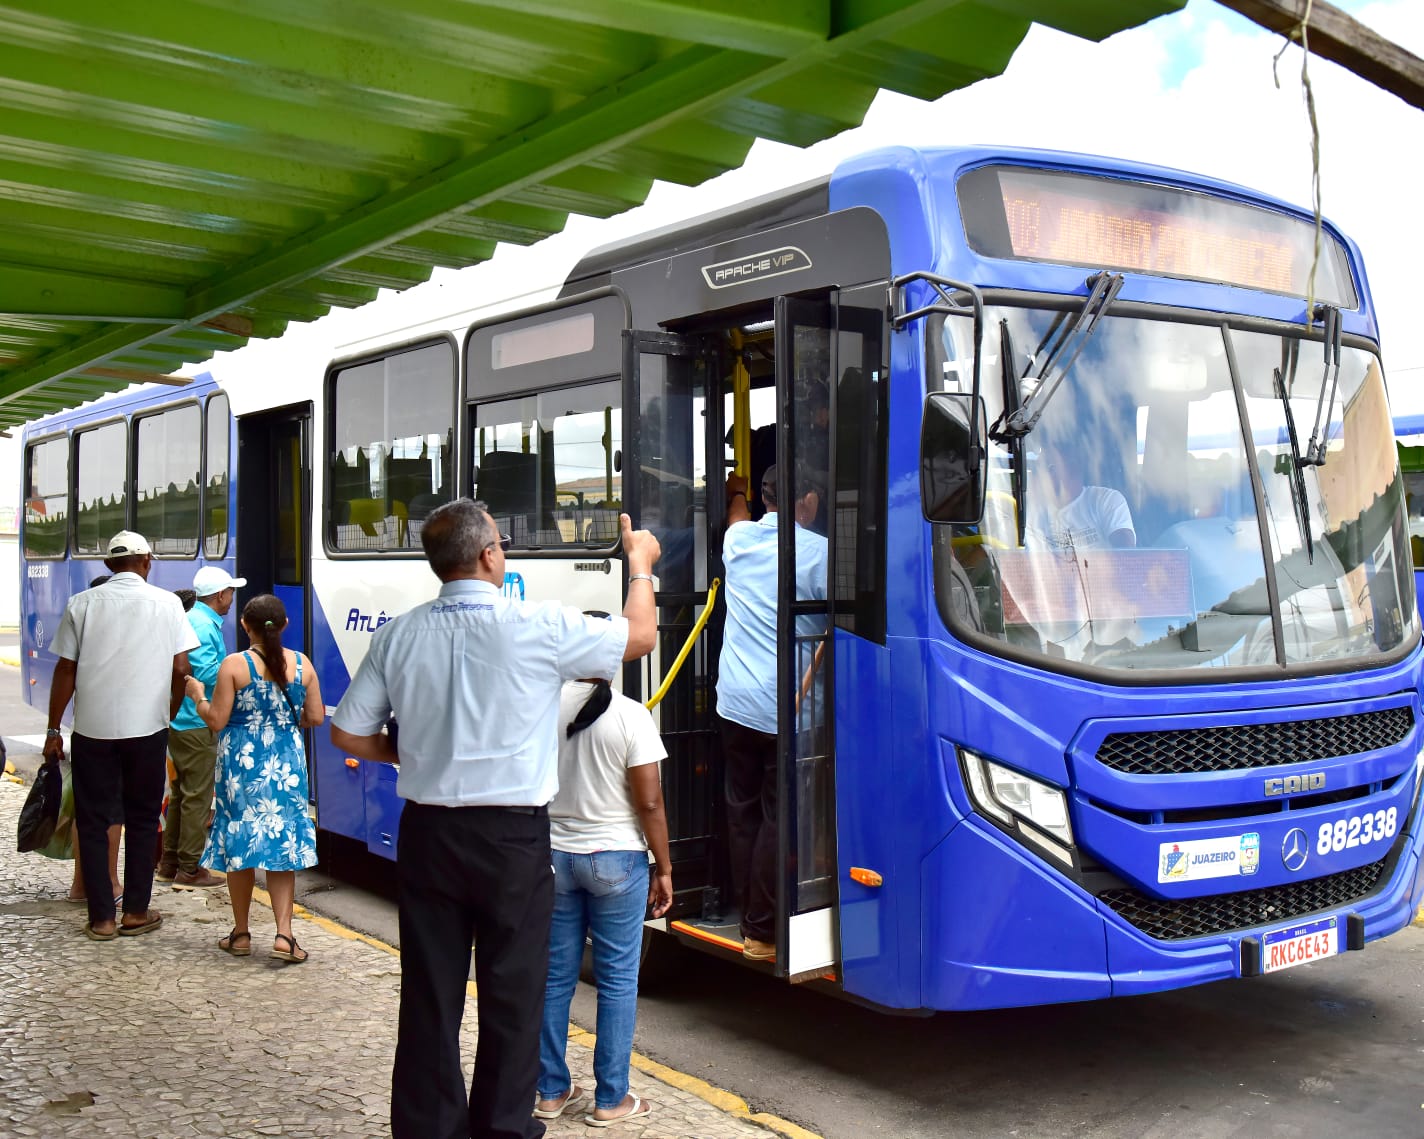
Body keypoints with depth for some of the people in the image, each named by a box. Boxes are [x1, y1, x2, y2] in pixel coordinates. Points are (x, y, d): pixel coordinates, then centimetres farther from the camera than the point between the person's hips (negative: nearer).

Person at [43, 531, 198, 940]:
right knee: (142, 818, 13)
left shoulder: (82, 604, 2)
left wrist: (54, 729, 8)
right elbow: (181, 669, -1)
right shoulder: (166, 603, 1)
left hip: (93, 728, 0)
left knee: (92, 821, 8)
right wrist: (169, 714, 15)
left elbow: (65, 670, 1)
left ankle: (101, 918, 8)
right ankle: (136, 912, 15)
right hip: (147, 727, 0)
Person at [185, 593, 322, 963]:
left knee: (239, 845, 10)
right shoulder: (302, 665, -1)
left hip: (243, 765, -2)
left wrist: (197, 695, 10)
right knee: (283, 846, 7)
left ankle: (241, 934, 20)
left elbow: (217, 720, -8)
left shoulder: (234, 665, -10)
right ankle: (284, 935, -2)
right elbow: (315, 717, 3)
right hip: (287, 766, 2)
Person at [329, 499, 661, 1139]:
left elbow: (348, 733, 4)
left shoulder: (399, 635, -1)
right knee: (512, 993, 9)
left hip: (427, 833, 4)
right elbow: (640, 636, 2)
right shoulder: (538, 628, -12)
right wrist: (640, 564, 18)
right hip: (512, 839, -4)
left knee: (430, 993, 12)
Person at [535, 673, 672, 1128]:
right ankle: (611, 1100, 12)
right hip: (615, 858, -3)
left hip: (553, 855, 4)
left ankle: (551, 1091, 23)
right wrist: (664, 870, -2)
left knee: (554, 975, 13)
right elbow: (649, 803, -13)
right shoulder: (630, 716, -15)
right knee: (618, 979, 7)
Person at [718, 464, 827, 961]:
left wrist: (736, 492, 53)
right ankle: (763, 932, 6)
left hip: (734, 702, 6)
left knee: (742, 810, 14)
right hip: (785, 709, -6)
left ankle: (747, 915, 24)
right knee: (778, 818, 1)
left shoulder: (738, 538, 7)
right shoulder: (817, 551, -10)